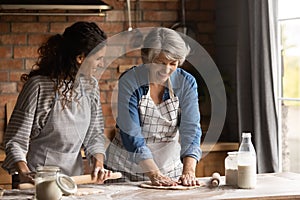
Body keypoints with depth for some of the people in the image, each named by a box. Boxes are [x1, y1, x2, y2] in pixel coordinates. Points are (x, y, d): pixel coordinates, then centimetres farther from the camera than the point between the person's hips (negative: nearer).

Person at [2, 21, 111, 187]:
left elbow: (95, 134, 10)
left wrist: (98, 163, -8)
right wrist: (24, 173, -26)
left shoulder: (90, 85, 5)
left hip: (75, 175, 5)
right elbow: (15, 139, -11)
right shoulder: (39, 85, -13)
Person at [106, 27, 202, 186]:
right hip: (128, 166, -2)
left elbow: (191, 129, -12)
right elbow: (131, 135, -19)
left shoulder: (186, 83, -6)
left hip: (170, 165, 2)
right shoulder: (129, 82, -14)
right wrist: (154, 174, -28)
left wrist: (188, 171, -27)